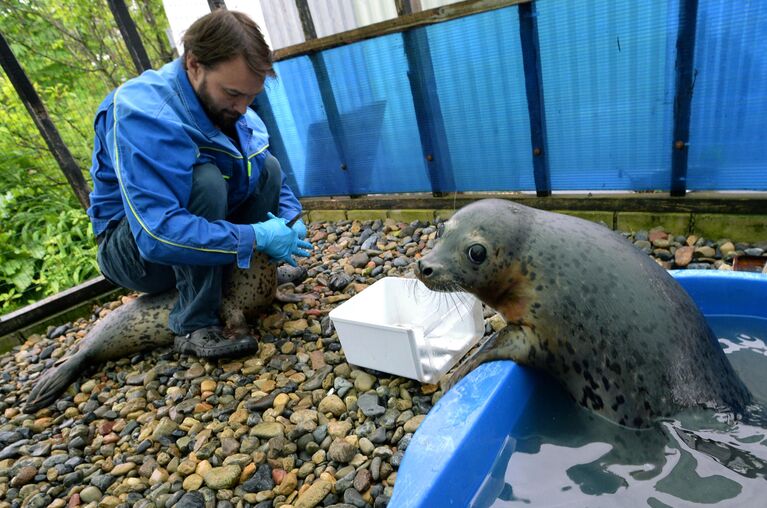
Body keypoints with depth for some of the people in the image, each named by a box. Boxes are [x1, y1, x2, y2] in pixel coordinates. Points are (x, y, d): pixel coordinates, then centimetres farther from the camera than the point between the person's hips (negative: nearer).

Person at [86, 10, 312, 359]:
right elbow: (158, 235, -38)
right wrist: (256, 237, -34)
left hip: (200, 231, 7)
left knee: (267, 168, -7)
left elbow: (276, 184, 4)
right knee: (204, 180, -33)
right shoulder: (142, 115, -29)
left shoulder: (230, 106, -5)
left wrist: (290, 224, -17)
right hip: (134, 251, -6)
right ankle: (194, 326, -22)